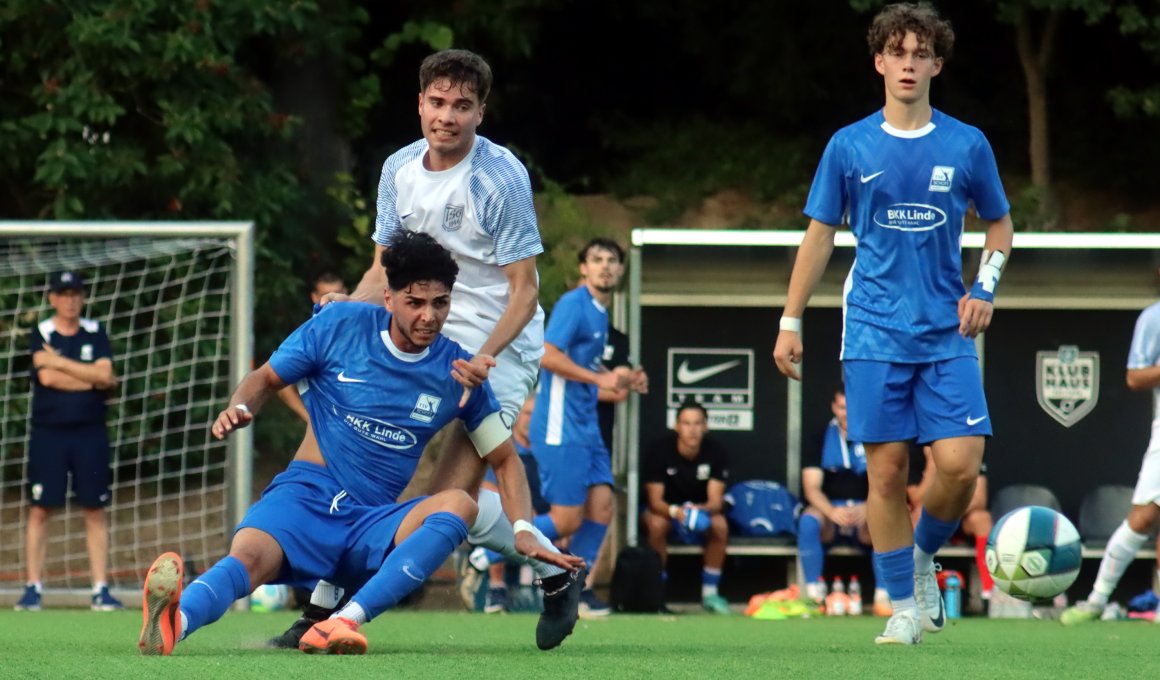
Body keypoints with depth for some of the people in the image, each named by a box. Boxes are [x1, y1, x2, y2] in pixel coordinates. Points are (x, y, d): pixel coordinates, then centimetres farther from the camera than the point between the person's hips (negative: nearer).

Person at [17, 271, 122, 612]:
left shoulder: (95, 334, 7)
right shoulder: (41, 334, 1)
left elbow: (104, 374, -8)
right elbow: (47, 377, -14)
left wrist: (59, 362, -11)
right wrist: (95, 379, -9)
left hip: (90, 433, 2)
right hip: (48, 433, -2)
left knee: (95, 510, 2)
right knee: (40, 509, -3)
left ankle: (101, 589, 3)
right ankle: (33, 588, 1)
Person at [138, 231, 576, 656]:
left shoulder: (457, 373, 5)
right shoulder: (339, 326, 2)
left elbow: (504, 459, 13)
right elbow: (266, 379, 12)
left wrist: (522, 530, -4)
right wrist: (239, 408, -12)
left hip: (375, 525, 2)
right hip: (306, 494, -2)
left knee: (459, 504, -31)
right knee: (250, 557, -37)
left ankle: (347, 621, -46)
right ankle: (174, 623, -70)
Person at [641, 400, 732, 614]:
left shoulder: (715, 454, -12)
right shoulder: (659, 450, -18)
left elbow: (716, 500, -19)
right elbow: (655, 500, -21)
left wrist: (698, 510, -43)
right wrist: (676, 512, -44)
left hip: (702, 509, 1)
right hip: (666, 509, -1)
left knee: (720, 525, -30)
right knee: (656, 523, -36)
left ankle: (709, 592, -16)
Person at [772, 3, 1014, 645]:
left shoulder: (967, 145, 5)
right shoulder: (849, 146, 3)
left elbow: (999, 224, 17)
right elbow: (819, 233, 9)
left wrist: (985, 289, 0)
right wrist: (790, 322, 6)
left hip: (947, 333, 1)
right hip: (874, 333, 0)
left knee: (960, 465, -12)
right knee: (886, 471, -3)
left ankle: (923, 556, 17)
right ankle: (903, 607, 7)